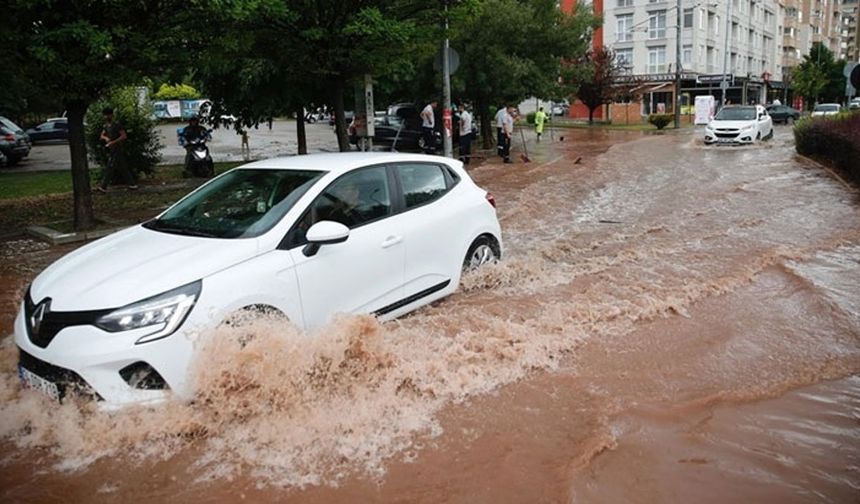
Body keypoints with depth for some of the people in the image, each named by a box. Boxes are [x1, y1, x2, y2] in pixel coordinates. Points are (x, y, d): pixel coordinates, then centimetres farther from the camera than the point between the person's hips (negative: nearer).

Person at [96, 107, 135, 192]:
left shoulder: (116, 124, -12)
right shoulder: (106, 126, 13)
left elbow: (124, 136, -18)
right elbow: (101, 136, 10)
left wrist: (113, 142, -21)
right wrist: (105, 138, -13)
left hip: (117, 149, -8)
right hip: (111, 150, 8)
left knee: (110, 168, -8)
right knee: (122, 169, 10)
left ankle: (103, 186, -7)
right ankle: (132, 184, 15)